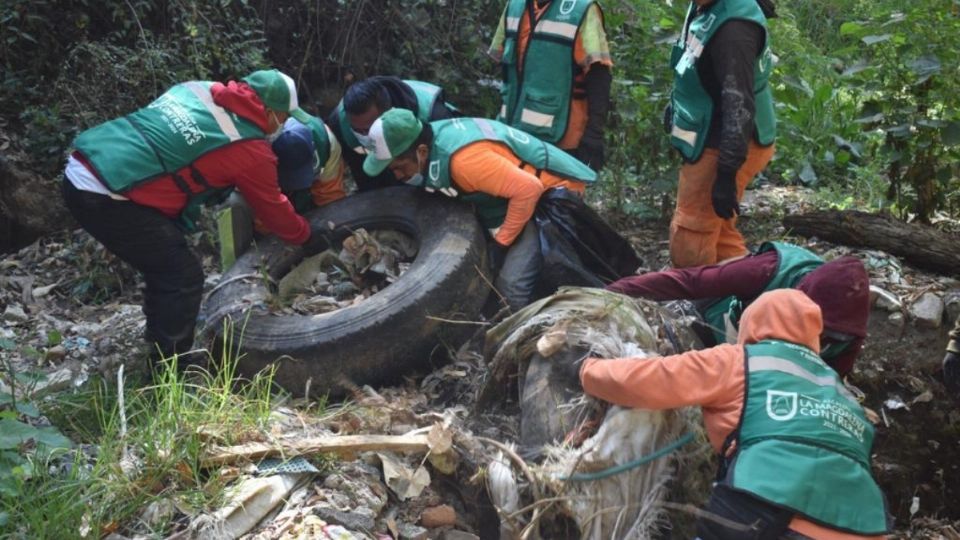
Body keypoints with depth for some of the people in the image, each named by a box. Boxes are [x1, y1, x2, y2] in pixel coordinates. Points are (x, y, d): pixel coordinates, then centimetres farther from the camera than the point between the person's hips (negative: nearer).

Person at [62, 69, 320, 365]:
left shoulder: (198, 89, 14)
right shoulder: (250, 149, -6)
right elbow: (273, 209, 9)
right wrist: (305, 234, 28)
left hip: (79, 171, 9)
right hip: (108, 197, -9)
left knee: (165, 268, 23)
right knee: (183, 277, 2)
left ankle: (161, 348, 38)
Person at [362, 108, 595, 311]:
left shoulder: (464, 159, -34)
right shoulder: (431, 138, -5)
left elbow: (528, 189, -33)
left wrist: (502, 241, -20)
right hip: (526, 193, 9)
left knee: (511, 285, -18)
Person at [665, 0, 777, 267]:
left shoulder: (734, 26, -25)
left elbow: (739, 106, -28)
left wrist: (726, 173, -29)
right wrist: (676, 107, 28)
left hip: (722, 147, -10)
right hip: (712, 141, 10)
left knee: (688, 240, -5)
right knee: (718, 232, 18)